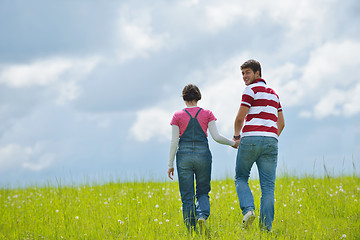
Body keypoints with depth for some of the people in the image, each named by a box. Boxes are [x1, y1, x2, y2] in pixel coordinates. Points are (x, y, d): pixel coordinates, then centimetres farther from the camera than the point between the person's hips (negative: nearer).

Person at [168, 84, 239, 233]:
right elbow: (216, 137, -3)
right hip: (203, 154, 1)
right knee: (203, 192, 12)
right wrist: (232, 143, 14)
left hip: (184, 156, -1)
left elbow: (174, 141, -1)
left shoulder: (178, 116, 3)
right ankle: (202, 216, -18)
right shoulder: (207, 114, 4)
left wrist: (170, 164, 4)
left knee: (187, 196, 5)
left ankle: (191, 230, 0)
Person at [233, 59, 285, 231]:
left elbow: (240, 117, -4)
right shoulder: (273, 93, 23)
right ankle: (266, 226, -7)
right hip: (270, 141, 5)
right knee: (268, 186, 1)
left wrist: (236, 135, 13)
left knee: (241, 178, 12)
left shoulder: (251, 90, 0)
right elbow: (281, 123, 22)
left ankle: (248, 209, -11)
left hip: (251, 139, -5)